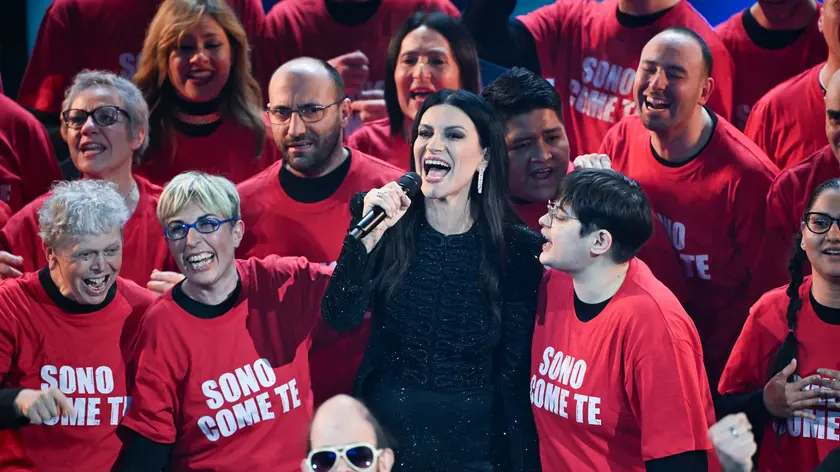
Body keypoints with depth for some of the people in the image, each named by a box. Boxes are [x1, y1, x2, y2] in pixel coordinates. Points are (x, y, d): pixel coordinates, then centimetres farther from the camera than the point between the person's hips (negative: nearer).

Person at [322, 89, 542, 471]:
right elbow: (339, 319, -13)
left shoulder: (518, 248, -8)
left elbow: (514, 369, -5)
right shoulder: (389, 230, -5)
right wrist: (369, 236, -25)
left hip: (472, 440, -1)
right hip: (384, 429, 1)